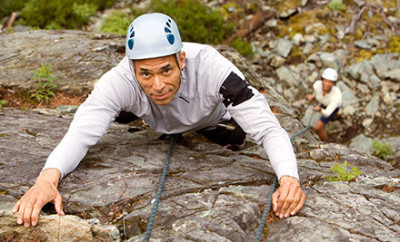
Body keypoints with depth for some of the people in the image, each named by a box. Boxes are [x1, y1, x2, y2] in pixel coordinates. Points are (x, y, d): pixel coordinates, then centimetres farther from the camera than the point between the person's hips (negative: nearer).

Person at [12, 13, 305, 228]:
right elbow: (81, 133, -47)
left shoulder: (212, 68, -48)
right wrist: (47, 178, -68)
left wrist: (289, 179, -67)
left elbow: (269, 129, -48)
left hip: (215, 125, -1)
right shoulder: (120, 80, -43)